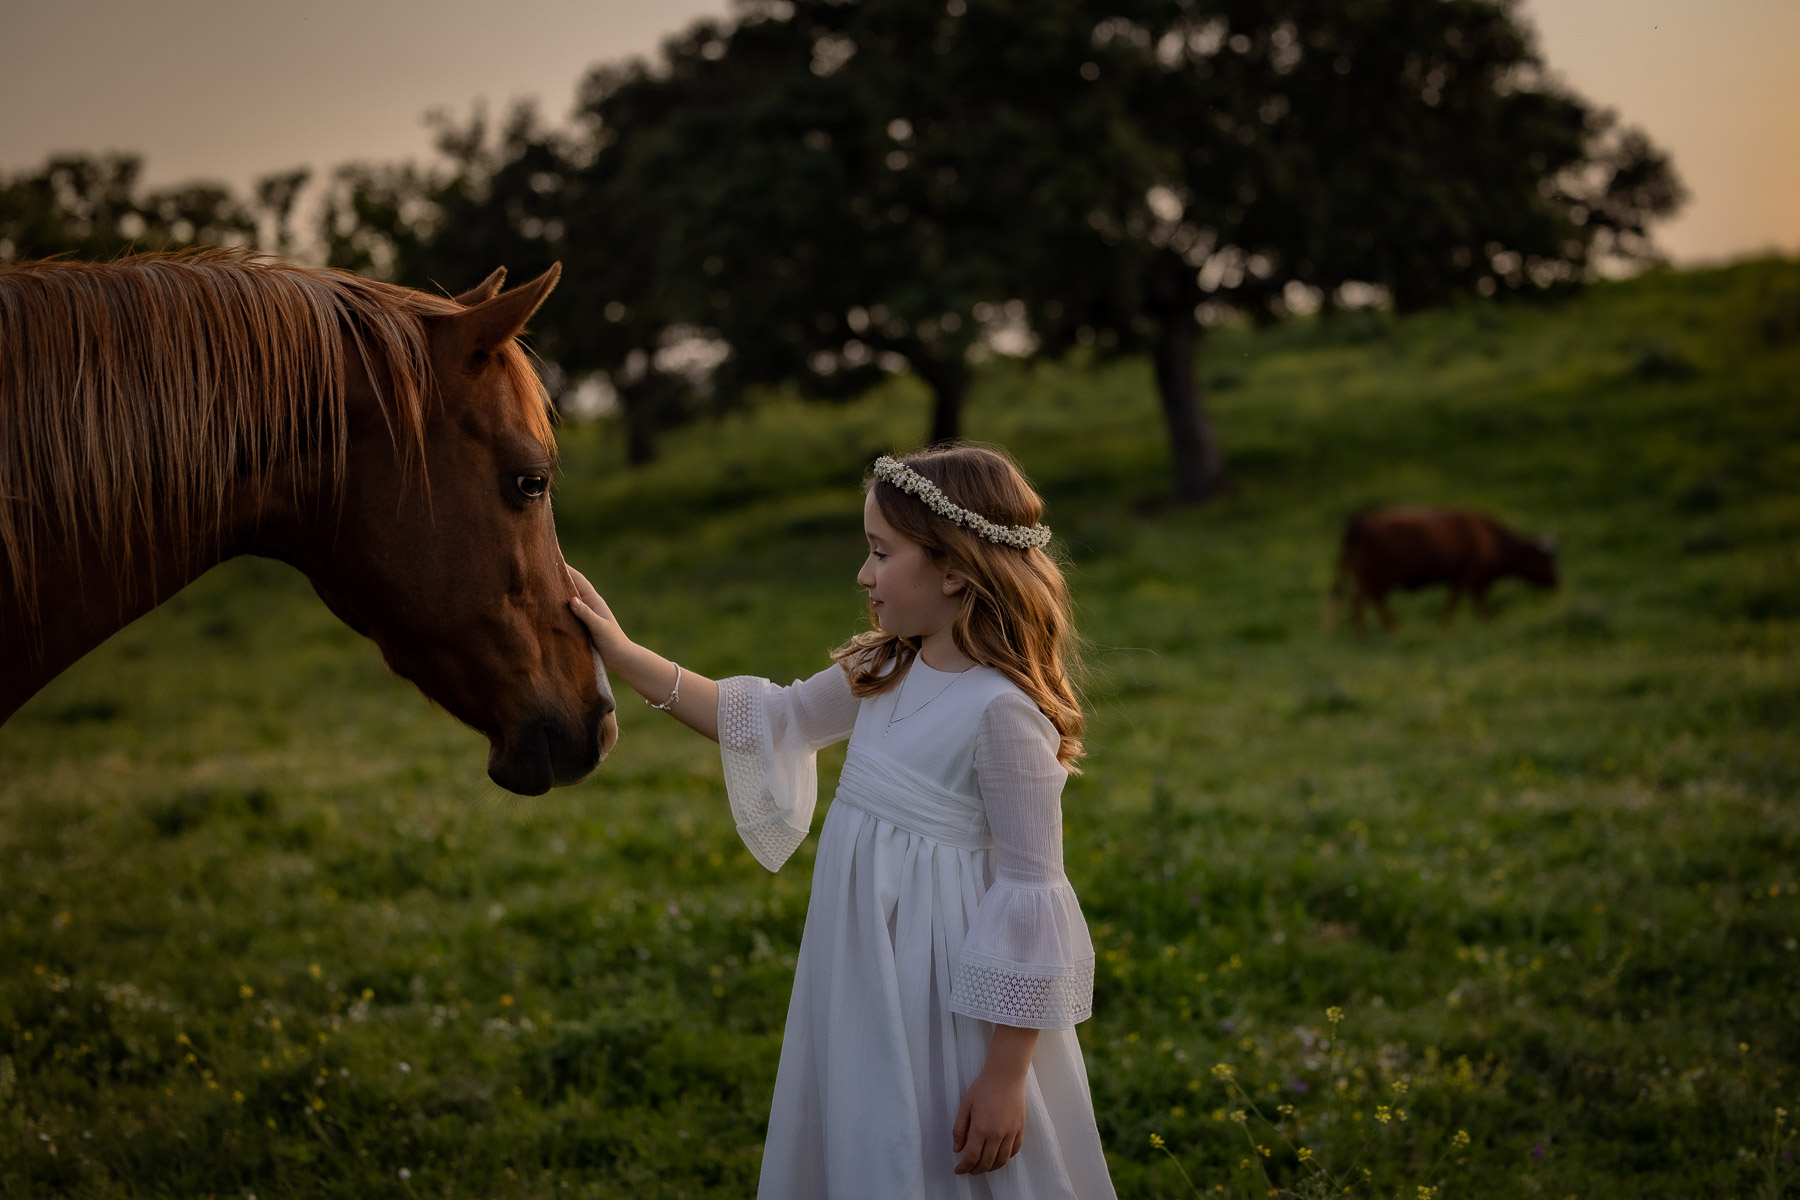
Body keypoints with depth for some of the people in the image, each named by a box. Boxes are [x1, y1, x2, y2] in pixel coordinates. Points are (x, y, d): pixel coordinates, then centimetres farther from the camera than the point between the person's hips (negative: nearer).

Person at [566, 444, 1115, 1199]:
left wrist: (1006, 1076, -18)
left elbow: (1030, 893, -20)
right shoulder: (886, 672, 4)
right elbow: (776, 720, 16)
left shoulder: (1004, 710, -21)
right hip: (864, 979, 8)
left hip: (950, 991, -8)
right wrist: (624, 658, 12)